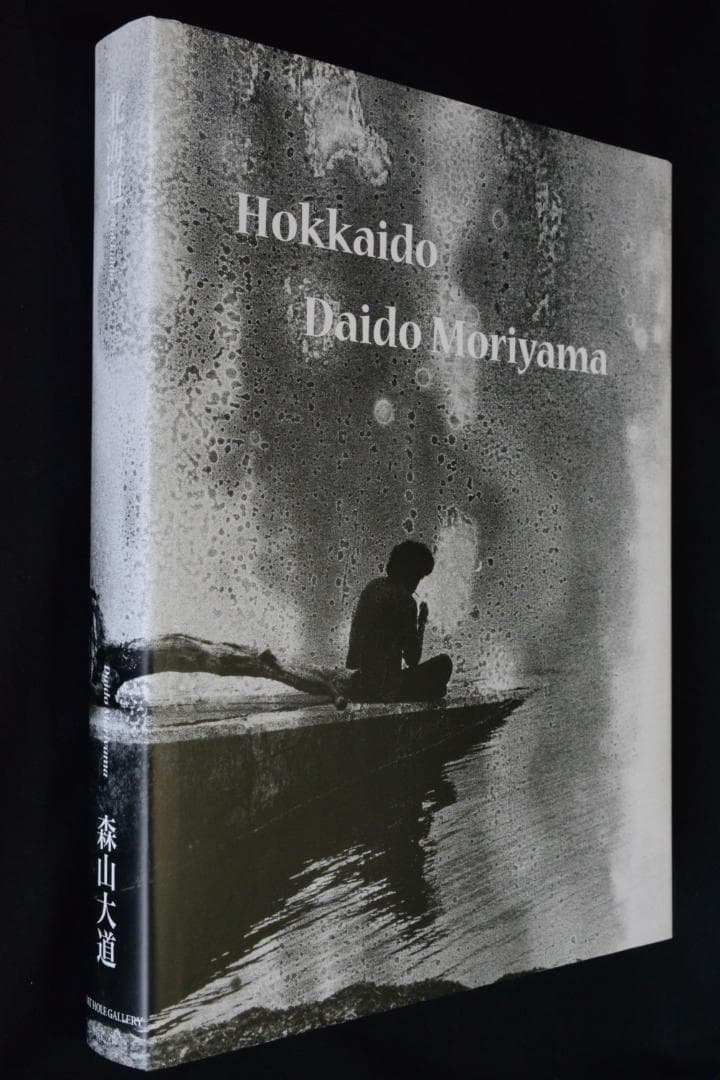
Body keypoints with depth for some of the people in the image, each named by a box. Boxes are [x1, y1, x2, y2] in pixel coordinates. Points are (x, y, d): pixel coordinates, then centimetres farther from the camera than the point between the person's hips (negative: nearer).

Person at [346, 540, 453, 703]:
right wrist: (422, 624, 1)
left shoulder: (372, 587, 7)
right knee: (443, 663, 6)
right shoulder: (404, 600, -17)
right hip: (386, 688, -8)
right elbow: (412, 660, -11)